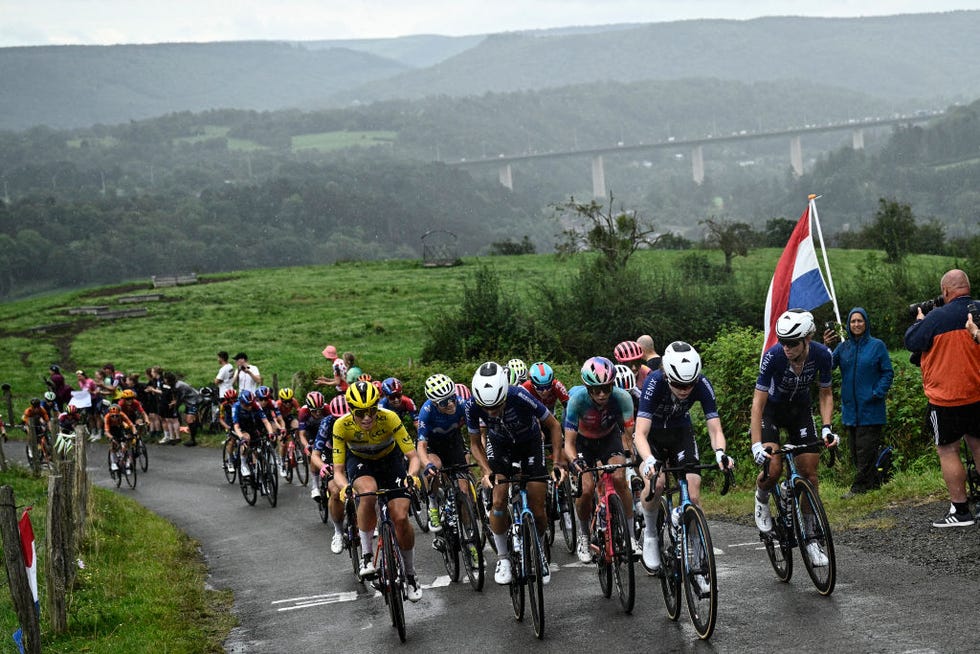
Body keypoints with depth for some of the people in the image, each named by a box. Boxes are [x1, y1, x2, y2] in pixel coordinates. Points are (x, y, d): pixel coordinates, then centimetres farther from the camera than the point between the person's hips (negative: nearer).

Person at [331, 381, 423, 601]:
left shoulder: (389, 418, -32)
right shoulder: (342, 426, -29)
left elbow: (412, 456, -28)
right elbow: (338, 470, -24)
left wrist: (411, 475, -49)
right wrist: (345, 487, -46)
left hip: (389, 459, 0)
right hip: (359, 461, 0)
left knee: (400, 518, -14)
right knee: (369, 493, -35)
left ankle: (410, 576, 7)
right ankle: (367, 555, -19)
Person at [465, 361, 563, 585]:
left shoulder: (520, 397, -38)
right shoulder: (472, 406, -30)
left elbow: (553, 425, -20)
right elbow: (475, 444, -11)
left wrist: (557, 463, -25)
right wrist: (487, 472, -25)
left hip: (530, 443, -1)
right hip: (499, 445, 1)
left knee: (537, 510, -5)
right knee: (499, 502, -17)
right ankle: (503, 558, 2)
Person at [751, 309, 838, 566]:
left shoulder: (822, 355, -24)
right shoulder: (773, 356, -32)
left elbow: (825, 393, -8)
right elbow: (758, 403, -29)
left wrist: (827, 427, -23)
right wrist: (757, 445, -36)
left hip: (799, 409, 3)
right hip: (771, 408, -2)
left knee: (809, 473, -4)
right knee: (773, 469, -21)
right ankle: (762, 497, 15)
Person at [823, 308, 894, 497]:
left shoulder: (877, 345, 0)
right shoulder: (843, 347, 9)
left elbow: (887, 372, 0)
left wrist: (877, 393, -11)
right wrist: (826, 347, -21)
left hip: (870, 409, -5)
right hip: (850, 408, 5)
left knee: (866, 449, -7)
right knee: (854, 449, 6)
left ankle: (859, 487, -3)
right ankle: (872, 483, 15)